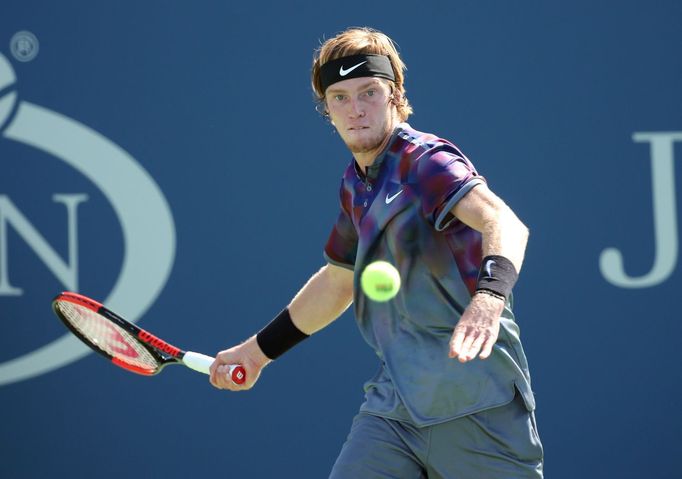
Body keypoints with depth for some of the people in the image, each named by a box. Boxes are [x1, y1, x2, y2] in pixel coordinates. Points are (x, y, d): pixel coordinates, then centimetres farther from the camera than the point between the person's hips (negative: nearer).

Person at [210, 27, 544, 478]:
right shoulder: (355, 184, 12)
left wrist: (489, 295, -51)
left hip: (475, 405, -6)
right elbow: (337, 281, 29)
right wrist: (258, 349, 34)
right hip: (393, 403, 6)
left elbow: (504, 223, -31)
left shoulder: (425, 160, -12)